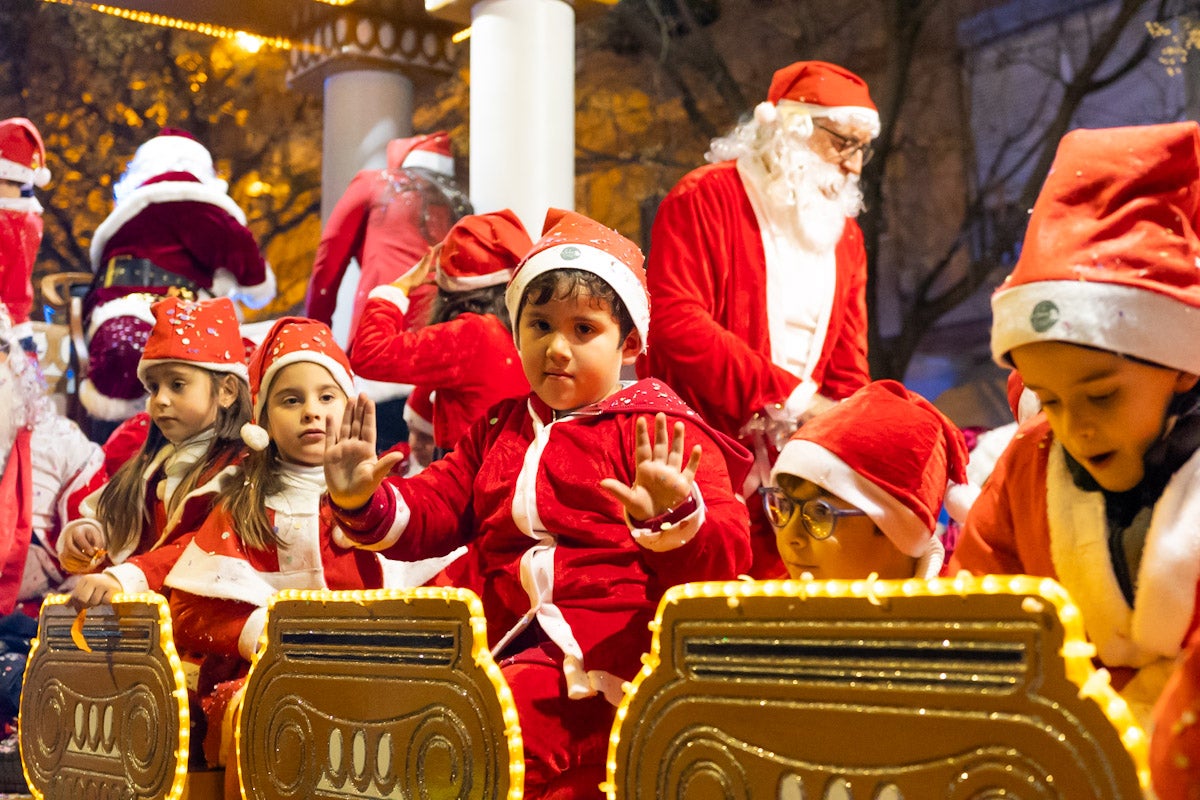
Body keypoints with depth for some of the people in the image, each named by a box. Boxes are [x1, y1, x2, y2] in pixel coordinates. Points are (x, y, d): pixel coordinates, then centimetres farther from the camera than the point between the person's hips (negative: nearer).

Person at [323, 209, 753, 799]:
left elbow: (727, 554, -7)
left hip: (603, 636, -6)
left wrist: (674, 520, -30)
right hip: (498, 634, 6)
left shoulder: (661, 432, 2)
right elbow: (432, 509, 24)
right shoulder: (499, 428, 23)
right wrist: (364, 504, 2)